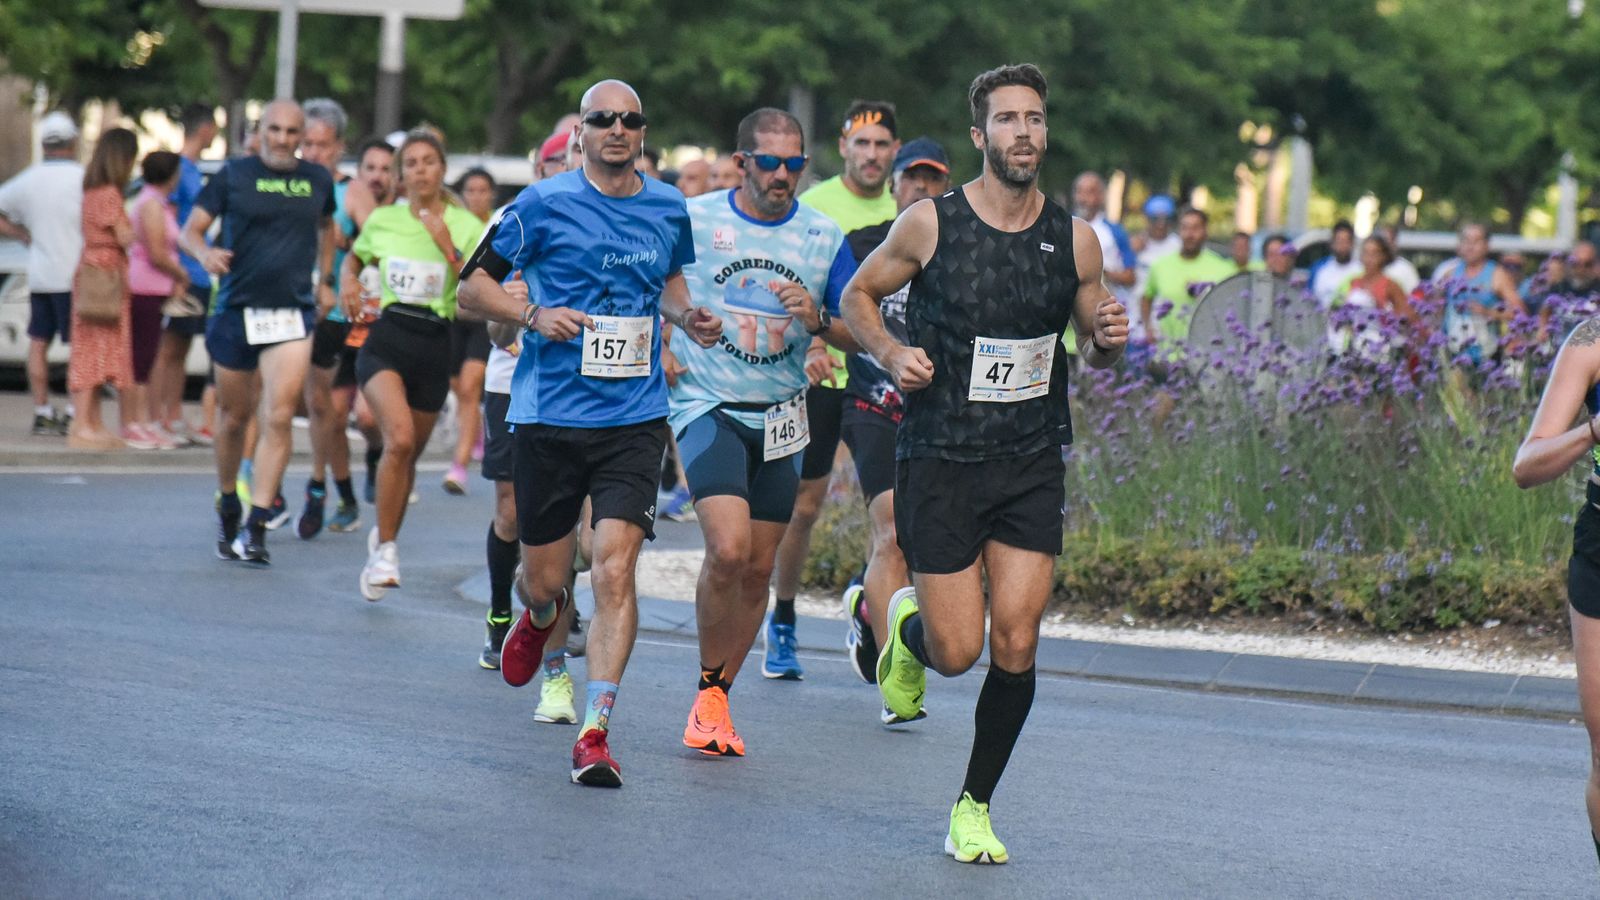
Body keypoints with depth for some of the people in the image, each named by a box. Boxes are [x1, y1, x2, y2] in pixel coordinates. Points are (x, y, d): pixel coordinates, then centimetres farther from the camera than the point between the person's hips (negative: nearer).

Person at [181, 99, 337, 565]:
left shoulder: (318, 180, 9)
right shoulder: (234, 174, 0)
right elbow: (191, 228, 0)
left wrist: (324, 280, 20)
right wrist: (205, 253, -21)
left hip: (293, 315, 1)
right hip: (236, 311, -1)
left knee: (278, 418, -13)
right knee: (234, 417, 10)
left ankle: (256, 527, -14)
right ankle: (227, 505, 35)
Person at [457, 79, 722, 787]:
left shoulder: (668, 209, 8)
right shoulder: (543, 204, -4)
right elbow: (473, 285, 1)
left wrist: (687, 318, 7)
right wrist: (533, 315, -16)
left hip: (633, 417, 1)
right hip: (548, 413, -1)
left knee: (615, 569, -14)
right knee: (545, 577, 8)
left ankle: (594, 732, -11)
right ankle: (540, 618, 48)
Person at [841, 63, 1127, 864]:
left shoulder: (1075, 240, 2)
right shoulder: (930, 224, -6)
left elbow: (1091, 348, 15)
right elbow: (859, 296, 8)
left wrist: (1107, 340, -9)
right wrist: (890, 351, -11)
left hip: (1032, 466, 2)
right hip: (940, 460, -2)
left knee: (1015, 648, -5)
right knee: (957, 652, -4)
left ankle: (974, 809, 12)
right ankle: (908, 624, 34)